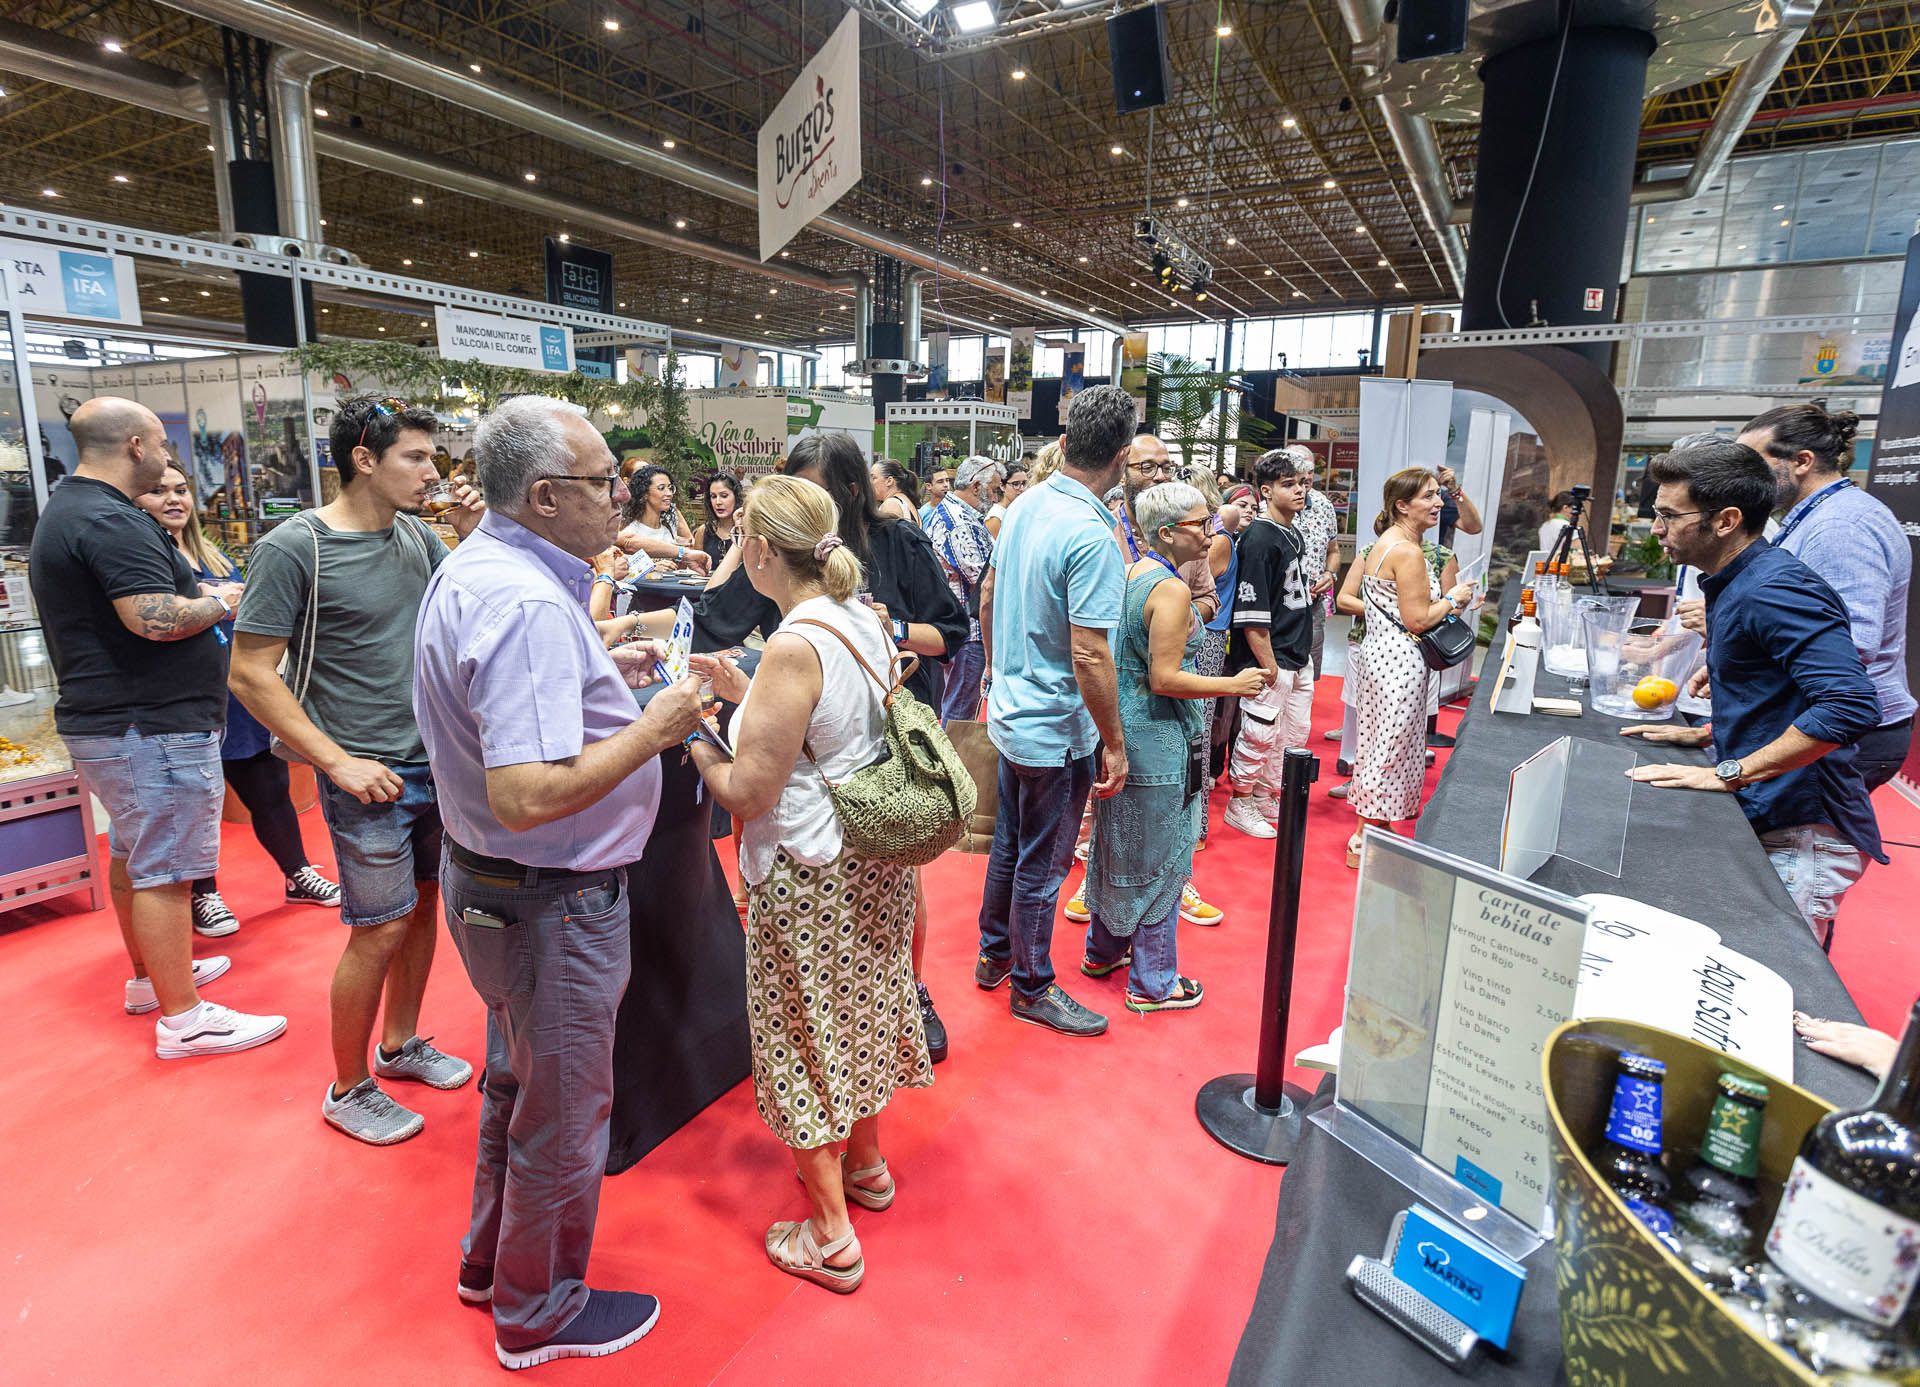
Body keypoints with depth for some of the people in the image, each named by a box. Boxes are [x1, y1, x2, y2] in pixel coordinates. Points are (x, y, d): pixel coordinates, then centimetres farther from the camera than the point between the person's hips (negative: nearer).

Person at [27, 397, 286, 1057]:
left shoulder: (64, 513, 16)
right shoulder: (111, 520, -19)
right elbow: (155, 619, -29)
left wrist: (200, 595, 18)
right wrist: (217, 603, -10)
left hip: (103, 722, 11)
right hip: (151, 728, -11)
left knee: (131, 855, 21)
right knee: (162, 872, -6)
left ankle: (150, 975, 36)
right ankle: (182, 1018, 2)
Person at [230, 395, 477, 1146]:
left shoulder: (415, 535, 5)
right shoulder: (294, 548, -12)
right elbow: (250, 673, -12)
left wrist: (473, 537, -6)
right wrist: (339, 763, -16)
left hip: (435, 758, 6)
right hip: (370, 773, -6)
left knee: (422, 904, 15)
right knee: (381, 928, 1)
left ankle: (400, 1045, 36)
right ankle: (348, 1090, 22)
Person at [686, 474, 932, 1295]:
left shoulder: (794, 648, -25)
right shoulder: (861, 620, 1)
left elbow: (747, 792, -23)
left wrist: (694, 740, -6)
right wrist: (745, 696, 8)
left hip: (809, 875, -8)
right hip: (872, 857, 8)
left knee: (805, 1040, 9)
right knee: (858, 1013, 24)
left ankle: (830, 1236, 26)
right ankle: (865, 1163, 46)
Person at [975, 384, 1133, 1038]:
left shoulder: (1026, 504, 1)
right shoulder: (1092, 536, -25)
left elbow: (987, 598, 11)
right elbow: (1089, 656, -26)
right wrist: (1114, 744, -16)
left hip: (1011, 714, 8)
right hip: (1056, 731, -8)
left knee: (1010, 843, 23)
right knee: (1042, 864, 9)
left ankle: (994, 955, 42)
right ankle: (1031, 988, 28)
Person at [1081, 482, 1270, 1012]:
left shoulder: (1129, 574, 7)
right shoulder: (1172, 590, -20)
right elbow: (1165, 679, -22)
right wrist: (1234, 684, -13)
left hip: (1119, 728, 9)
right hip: (1157, 739, -9)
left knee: (1117, 844, 21)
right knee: (1159, 859, 4)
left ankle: (1102, 950, 37)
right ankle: (1152, 983, 18)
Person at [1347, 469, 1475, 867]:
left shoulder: (1386, 543, 12)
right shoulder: (1408, 552, -19)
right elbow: (1417, 619, -20)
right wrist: (1452, 599, -5)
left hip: (1380, 652, 10)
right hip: (1399, 660, -10)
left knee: (1381, 744, 17)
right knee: (1390, 749, -1)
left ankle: (1377, 829, 30)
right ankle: (1365, 843, 8)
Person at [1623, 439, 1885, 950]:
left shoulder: (1774, 590, -21)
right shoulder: (1734, 585, 12)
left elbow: (1849, 706, -31)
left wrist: (1728, 773, -27)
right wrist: (1704, 735, 13)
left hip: (1802, 837, -10)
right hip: (1765, 819, 10)